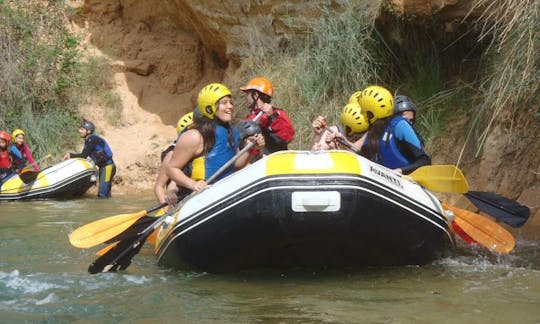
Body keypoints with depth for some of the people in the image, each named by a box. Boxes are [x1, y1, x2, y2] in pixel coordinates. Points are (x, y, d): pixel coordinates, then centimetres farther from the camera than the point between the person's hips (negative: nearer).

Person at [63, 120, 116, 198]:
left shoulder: (92, 140, -18)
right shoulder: (88, 140, 11)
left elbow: (83, 156, -20)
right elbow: (84, 155, 12)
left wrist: (71, 155, -10)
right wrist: (71, 155, 1)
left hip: (108, 166, -10)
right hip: (102, 167, 10)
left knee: (102, 194, -13)